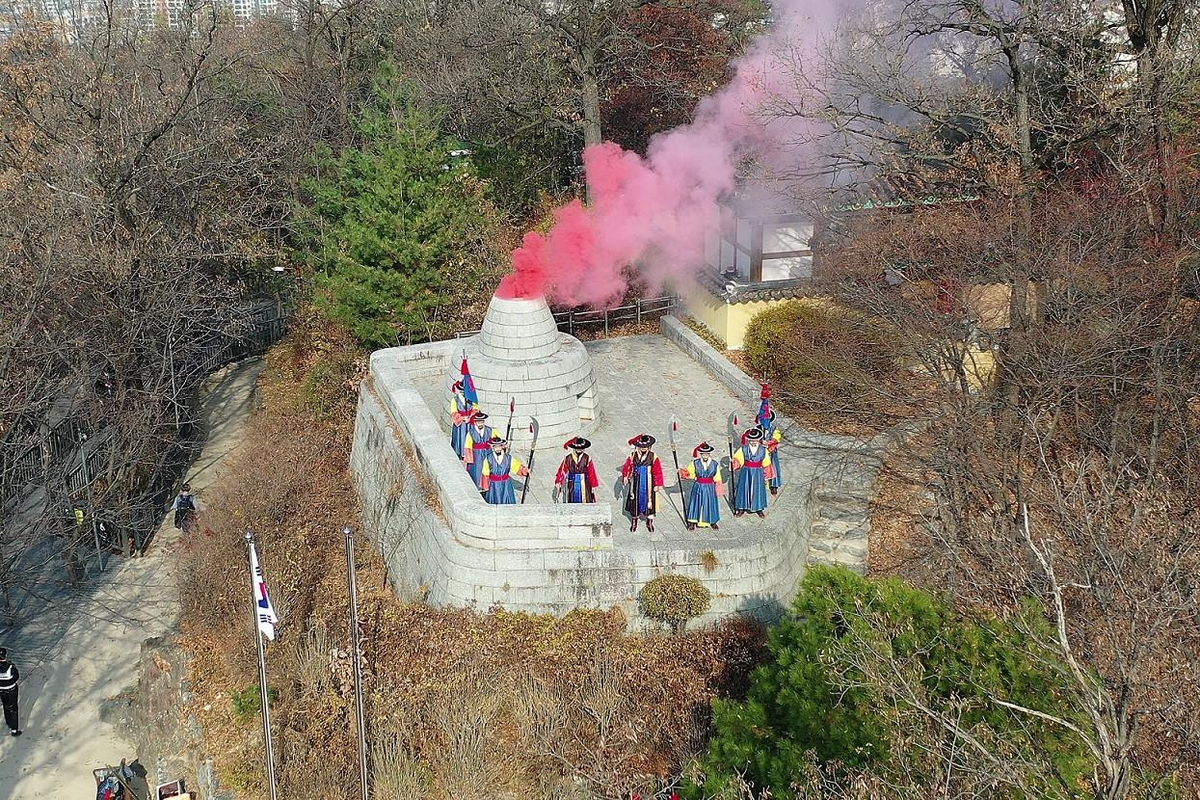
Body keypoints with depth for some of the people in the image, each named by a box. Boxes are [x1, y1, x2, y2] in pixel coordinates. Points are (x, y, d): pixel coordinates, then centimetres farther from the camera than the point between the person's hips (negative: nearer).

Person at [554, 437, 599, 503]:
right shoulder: (568, 458, -1)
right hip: (571, 485, 1)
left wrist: (594, 486, -1)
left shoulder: (587, 459, -2)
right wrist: (558, 483, -8)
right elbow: (562, 471, -1)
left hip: (584, 485, -1)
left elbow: (592, 473, 0)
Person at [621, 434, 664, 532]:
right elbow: (626, 467, 8)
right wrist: (625, 477, 3)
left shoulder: (653, 457, -7)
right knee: (635, 501, 9)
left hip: (648, 484, -1)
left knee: (649, 500, 4)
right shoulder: (633, 456, -3)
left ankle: (650, 522, 20)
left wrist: (657, 484, -5)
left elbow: (658, 471, -4)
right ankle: (634, 521, 25)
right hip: (636, 484, 1)